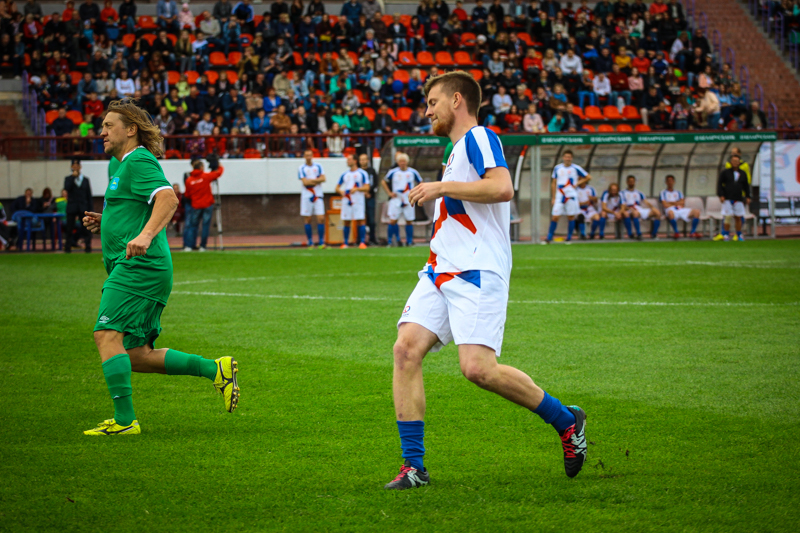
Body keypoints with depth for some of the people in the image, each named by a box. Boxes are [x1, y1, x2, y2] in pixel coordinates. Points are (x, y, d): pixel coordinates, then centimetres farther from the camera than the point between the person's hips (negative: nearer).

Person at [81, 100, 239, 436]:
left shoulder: (139, 162, -8)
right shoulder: (117, 165, 24)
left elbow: (168, 199, -24)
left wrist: (145, 236, -39)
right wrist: (104, 222, 20)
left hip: (140, 266, -11)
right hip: (130, 268, 11)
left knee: (107, 333, -19)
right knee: (138, 356, 7)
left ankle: (124, 419, -21)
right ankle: (215, 369, 9)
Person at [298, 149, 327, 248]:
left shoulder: (318, 166, 9)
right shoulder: (301, 168, 1)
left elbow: (323, 179, -2)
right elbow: (304, 182, -9)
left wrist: (310, 180, -10)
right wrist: (317, 180, -3)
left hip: (318, 195, 2)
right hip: (306, 196, -2)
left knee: (321, 219, -7)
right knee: (307, 220, -1)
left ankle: (321, 242, -4)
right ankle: (310, 243, 5)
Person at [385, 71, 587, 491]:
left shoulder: (479, 138, -3)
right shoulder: (458, 152, 26)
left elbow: (502, 188, -21)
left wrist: (441, 187, -15)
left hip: (477, 272, -9)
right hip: (441, 271, 9)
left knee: (478, 368, -19)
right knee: (406, 347, -10)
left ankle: (566, 422, 2)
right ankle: (413, 465, -9)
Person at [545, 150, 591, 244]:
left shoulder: (576, 168, 1)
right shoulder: (557, 168, 7)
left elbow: (588, 177, 10)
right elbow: (553, 183, 13)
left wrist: (577, 183, -1)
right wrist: (553, 198, 9)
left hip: (571, 196, -1)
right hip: (559, 196, 1)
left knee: (571, 217, 2)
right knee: (555, 217, -4)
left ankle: (569, 238, 11)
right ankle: (549, 238, 2)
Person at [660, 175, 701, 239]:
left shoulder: (678, 193, 28)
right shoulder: (663, 193, 16)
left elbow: (682, 203, 12)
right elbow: (665, 205, 1)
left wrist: (671, 202, 3)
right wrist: (677, 204, 5)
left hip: (681, 210, 5)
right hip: (671, 209, -5)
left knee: (696, 211, -21)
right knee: (670, 213, -45)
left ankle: (693, 232, -16)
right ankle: (676, 232, -29)